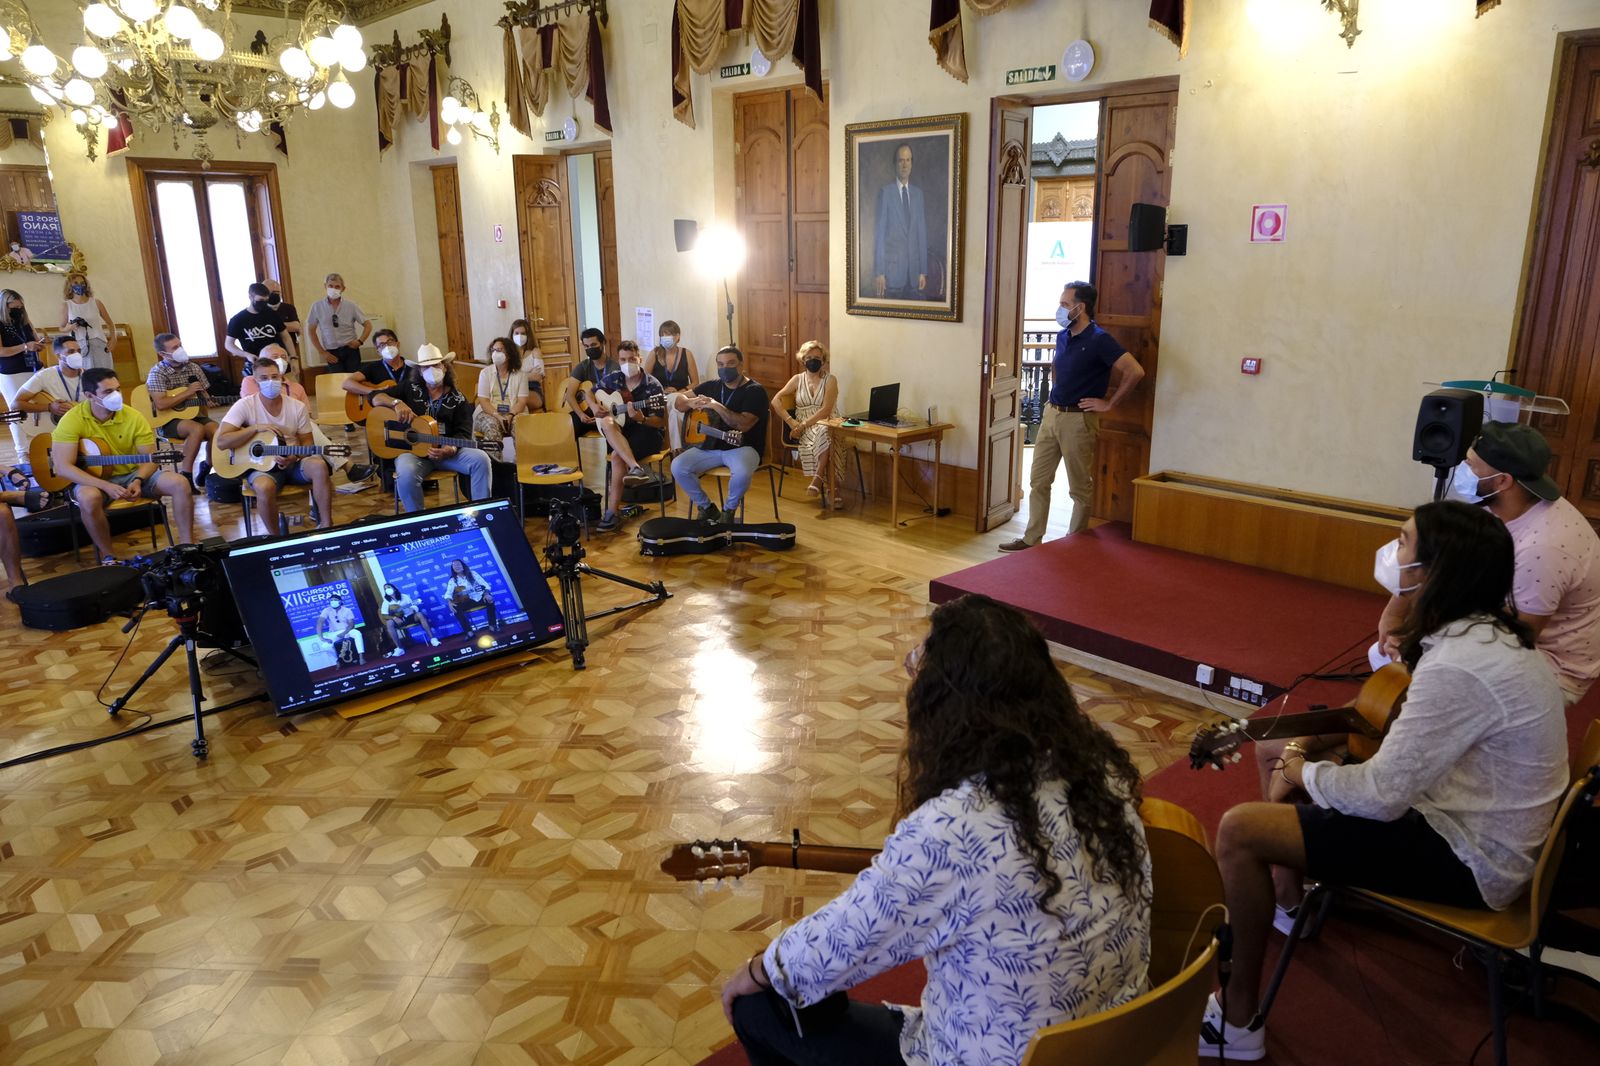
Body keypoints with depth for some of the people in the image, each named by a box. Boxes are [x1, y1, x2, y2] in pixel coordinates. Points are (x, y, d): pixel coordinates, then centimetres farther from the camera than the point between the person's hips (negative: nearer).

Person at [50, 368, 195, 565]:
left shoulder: (134, 417, -7)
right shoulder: (72, 421, -16)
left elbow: (149, 458, -3)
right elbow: (63, 467, -21)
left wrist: (138, 480, -25)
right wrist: (106, 486, -31)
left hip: (133, 474, 3)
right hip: (94, 479, -3)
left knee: (180, 483, -20)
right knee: (88, 497, -38)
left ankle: (187, 546, -11)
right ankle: (108, 556, -17)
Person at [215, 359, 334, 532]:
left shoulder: (298, 407, 1)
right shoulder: (245, 405, -7)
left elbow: (308, 443, 6)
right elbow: (221, 442, -14)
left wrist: (295, 457, -16)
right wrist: (256, 428, -21)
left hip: (292, 463, 3)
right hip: (261, 465, -2)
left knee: (319, 465, -31)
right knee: (264, 487, -38)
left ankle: (326, 526, -21)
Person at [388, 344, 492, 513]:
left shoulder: (458, 399, 9)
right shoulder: (409, 388, 9)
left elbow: (463, 432, 1)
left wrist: (451, 449, -22)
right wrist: (397, 403, -15)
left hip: (446, 451, 2)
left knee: (480, 459, -25)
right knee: (406, 474, -36)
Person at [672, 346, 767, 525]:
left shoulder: (755, 391, -8)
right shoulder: (712, 386, 10)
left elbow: (744, 424, -21)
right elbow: (679, 399, 14)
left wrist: (717, 406, -26)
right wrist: (690, 403, -10)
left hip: (741, 447, -5)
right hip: (710, 446, 5)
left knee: (742, 473, -38)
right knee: (678, 467, -16)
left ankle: (729, 510, -5)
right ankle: (707, 508, 5)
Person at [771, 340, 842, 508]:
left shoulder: (830, 380, 5)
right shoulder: (798, 379, 13)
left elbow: (825, 410, -9)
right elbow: (776, 401, 4)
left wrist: (804, 425, -18)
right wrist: (790, 421, -12)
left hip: (824, 423, -1)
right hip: (802, 427, 1)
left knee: (824, 433, -39)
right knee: (824, 438, -35)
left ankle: (818, 478, -29)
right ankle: (829, 488, -33)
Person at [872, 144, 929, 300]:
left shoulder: (918, 193, 12)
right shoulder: (885, 192, -2)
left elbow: (922, 232, 13)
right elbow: (878, 233, -4)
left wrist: (923, 271, 7)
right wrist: (879, 272, -10)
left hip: (914, 270, 4)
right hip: (892, 267, -4)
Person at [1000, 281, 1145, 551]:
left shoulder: (1099, 340, -15)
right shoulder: (1062, 336, 8)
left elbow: (1135, 371, -22)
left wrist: (1109, 403, -16)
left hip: (1078, 419, -8)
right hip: (1051, 414, 8)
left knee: (1080, 487, 6)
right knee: (1038, 480, 9)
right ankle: (1032, 538, 17)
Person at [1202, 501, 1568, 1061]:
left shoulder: (1461, 664, -31)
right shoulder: (1486, 630, 0)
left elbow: (1380, 796, -28)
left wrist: (1302, 771, -10)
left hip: (1471, 857, -10)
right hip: (1467, 814, 10)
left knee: (1239, 832, -17)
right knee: (1290, 749, 16)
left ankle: (1239, 1020, -1)